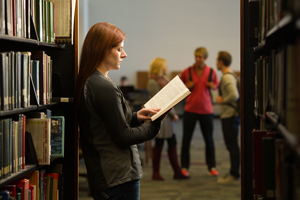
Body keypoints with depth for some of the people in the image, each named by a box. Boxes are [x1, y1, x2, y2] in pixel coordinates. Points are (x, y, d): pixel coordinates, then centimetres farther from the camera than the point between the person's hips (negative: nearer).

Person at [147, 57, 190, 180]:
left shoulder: (164, 80, 14)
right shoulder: (153, 83, -13)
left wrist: (173, 113, 4)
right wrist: (172, 114, -11)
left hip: (167, 116, 9)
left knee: (172, 143, 8)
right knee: (159, 144, 0)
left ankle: (177, 172, 13)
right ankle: (155, 173, 11)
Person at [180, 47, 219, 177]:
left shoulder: (211, 72, 1)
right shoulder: (187, 72, -2)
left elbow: (216, 85, 17)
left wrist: (213, 86, -6)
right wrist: (186, 86, -11)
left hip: (206, 110, 1)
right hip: (190, 109, -1)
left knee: (209, 139, 6)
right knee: (186, 139, 3)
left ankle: (211, 167, 17)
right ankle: (184, 167, 12)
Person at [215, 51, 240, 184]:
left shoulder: (227, 78, -17)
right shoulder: (231, 76, 15)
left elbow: (234, 95, -29)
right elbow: (234, 94, 23)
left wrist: (222, 100, -15)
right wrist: (222, 99, 14)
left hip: (229, 116, -10)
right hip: (230, 114, 10)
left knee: (232, 145, -5)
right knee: (232, 145, 14)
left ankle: (234, 175, -1)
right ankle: (233, 173, 22)